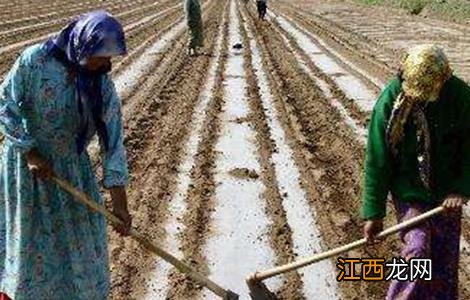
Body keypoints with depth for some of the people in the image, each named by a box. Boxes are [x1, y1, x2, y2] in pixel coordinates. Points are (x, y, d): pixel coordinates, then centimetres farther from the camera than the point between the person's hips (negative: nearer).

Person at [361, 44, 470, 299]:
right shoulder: (389, 102, -18)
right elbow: (377, 161, -13)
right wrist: (374, 212, -10)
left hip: (446, 191, 2)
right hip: (409, 190, -2)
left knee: (445, 256, 8)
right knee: (417, 250, -12)